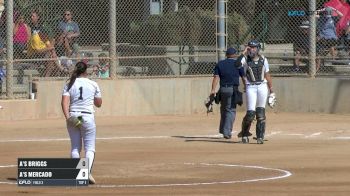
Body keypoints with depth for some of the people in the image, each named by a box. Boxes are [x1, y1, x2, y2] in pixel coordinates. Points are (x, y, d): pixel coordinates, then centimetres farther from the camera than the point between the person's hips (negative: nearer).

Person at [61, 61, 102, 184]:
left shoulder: (69, 85, 3)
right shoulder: (93, 85, 1)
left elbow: (64, 102, -11)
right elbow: (98, 104, 10)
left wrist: (67, 117, -19)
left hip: (72, 117, 2)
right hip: (87, 118, -2)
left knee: (75, 148, 14)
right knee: (90, 148, 0)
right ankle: (88, 172, -21)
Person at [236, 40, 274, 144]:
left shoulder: (263, 60, 8)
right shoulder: (245, 59, -1)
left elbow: (267, 75, 14)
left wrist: (271, 89, 13)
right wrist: (244, 53, -22)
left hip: (262, 86, 2)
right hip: (251, 87, -2)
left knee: (261, 112, 1)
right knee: (251, 112, -10)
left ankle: (260, 137, 9)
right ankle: (244, 133, 12)